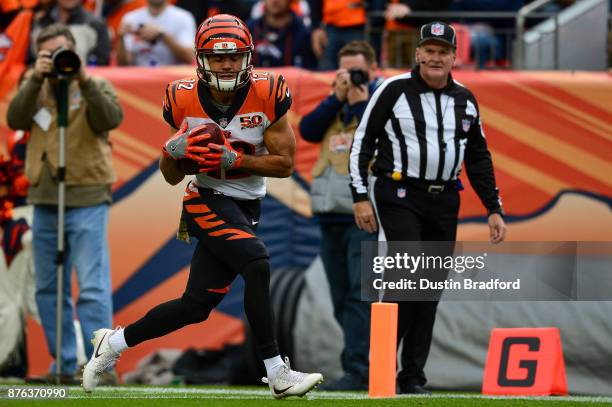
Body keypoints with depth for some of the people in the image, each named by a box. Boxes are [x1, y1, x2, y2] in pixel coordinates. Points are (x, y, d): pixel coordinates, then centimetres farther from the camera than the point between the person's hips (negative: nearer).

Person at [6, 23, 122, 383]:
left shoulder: (95, 87, 1)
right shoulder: (35, 88, 11)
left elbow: (111, 119, -18)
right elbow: (15, 120, -7)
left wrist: (84, 81, -27)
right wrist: (37, 80, -17)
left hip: (87, 200, -5)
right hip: (45, 201, 5)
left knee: (93, 286, -11)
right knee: (49, 289, 10)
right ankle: (65, 364, 18)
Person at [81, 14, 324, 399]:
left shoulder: (267, 96, -11)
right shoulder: (185, 101, -8)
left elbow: (285, 164, -9)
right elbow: (172, 177, 2)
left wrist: (234, 159, -21)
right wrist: (173, 151, -21)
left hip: (245, 207, 3)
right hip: (207, 202, -3)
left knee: (196, 306, 3)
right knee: (257, 264, -27)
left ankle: (115, 342, 24)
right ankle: (277, 374, -24)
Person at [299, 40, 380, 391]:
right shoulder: (336, 102, 18)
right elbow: (308, 131, 3)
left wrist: (361, 103, -13)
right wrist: (337, 97, -5)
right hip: (331, 215, 7)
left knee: (360, 295, -14)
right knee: (342, 300, 9)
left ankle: (358, 371, -17)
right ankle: (362, 362, 15)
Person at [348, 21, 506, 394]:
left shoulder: (465, 100, 11)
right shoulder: (394, 90, -4)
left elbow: (479, 159, 18)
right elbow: (362, 143, -1)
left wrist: (494, 210, 13)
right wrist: (361, 197, -8)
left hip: (444, 202, 5)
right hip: (398, 196, -5)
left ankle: (412, 376, 10)